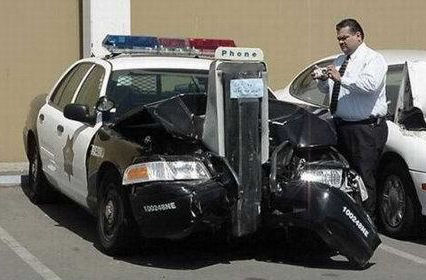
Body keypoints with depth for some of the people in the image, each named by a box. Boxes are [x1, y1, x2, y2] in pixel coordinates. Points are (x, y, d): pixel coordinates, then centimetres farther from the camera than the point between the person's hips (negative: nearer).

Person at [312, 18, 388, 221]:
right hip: (341, 126, 8)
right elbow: (327, 89, 23)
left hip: (366, 129, -8)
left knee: (364, 178, -5)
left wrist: (341, 78, -25)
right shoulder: (340, 60, 18)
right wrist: (322, 79, 1)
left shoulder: (373, 59, -6)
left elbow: (370, 84, -26)